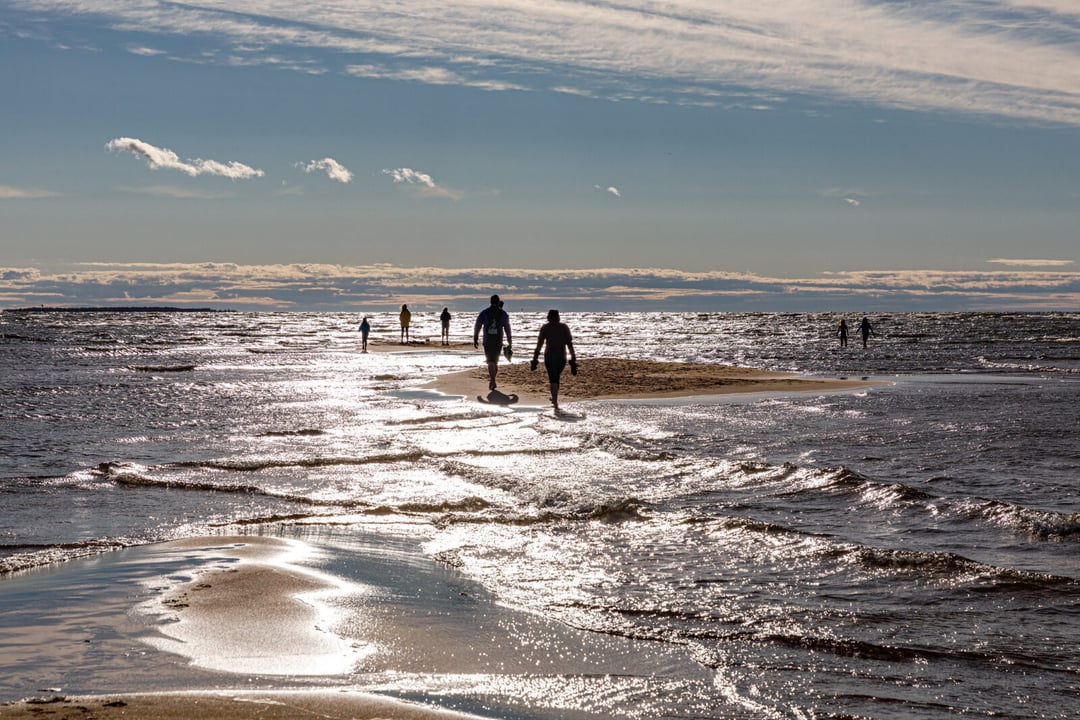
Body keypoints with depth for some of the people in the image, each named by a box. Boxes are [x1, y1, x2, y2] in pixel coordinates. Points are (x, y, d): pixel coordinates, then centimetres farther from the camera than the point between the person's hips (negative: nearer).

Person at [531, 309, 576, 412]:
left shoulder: (545, 327, 0)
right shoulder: (564, 327, 5)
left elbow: (539, 344, -4)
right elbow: (570, 344, 2)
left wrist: (535, 359, 1)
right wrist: (573, 359, 5)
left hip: (550, 356, -3)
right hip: (562, 357, 3)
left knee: (553, 380, -4)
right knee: (556, 378, 23)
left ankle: (556, 404, -17)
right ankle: (554, 399, 35)